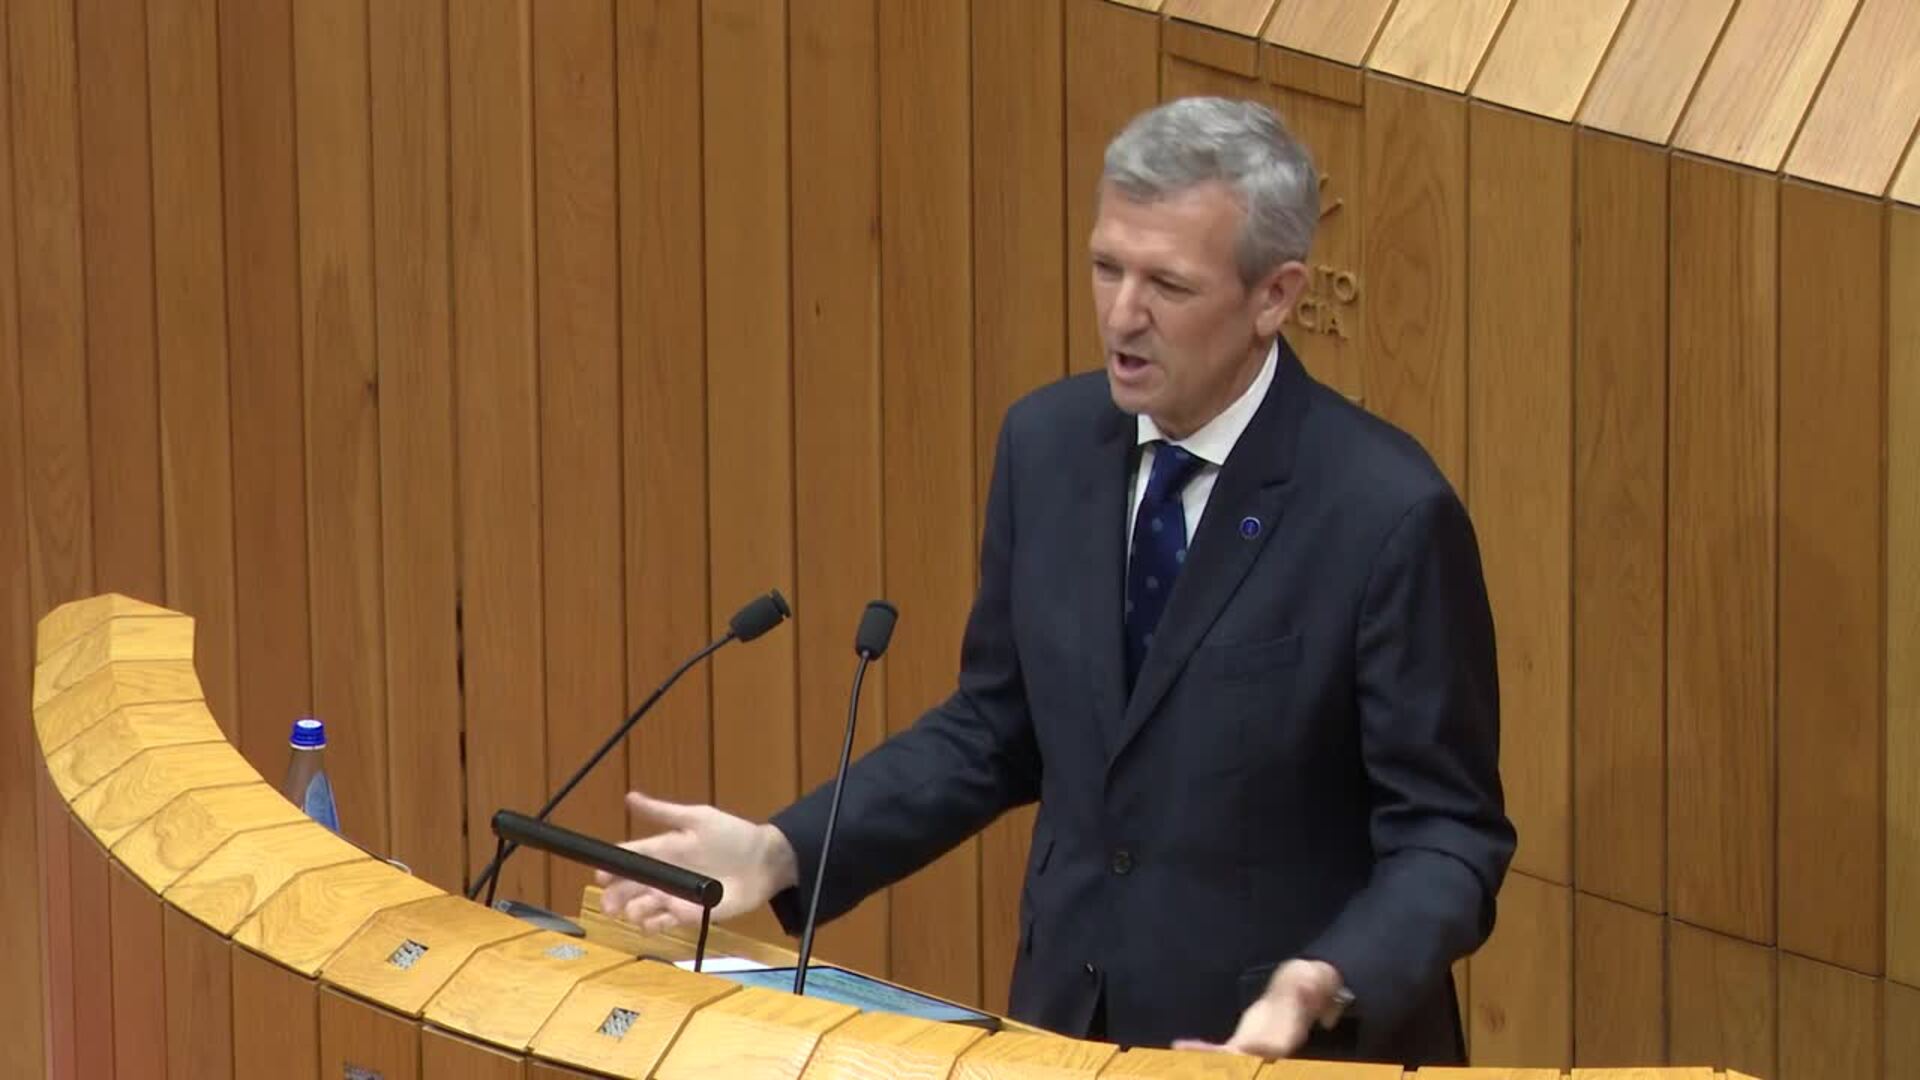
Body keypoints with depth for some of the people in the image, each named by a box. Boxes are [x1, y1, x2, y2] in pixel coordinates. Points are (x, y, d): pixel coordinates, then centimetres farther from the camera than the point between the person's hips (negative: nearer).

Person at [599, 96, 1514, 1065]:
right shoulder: (1049, 442, -1)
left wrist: (1325, 990, -30)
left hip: (1296, 1054, -5)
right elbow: (996, 727, 8)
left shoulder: (1388, 513, -18)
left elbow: (1447, 835, -14)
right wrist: (783, 852, -2)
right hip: (1066, 1023, 5)